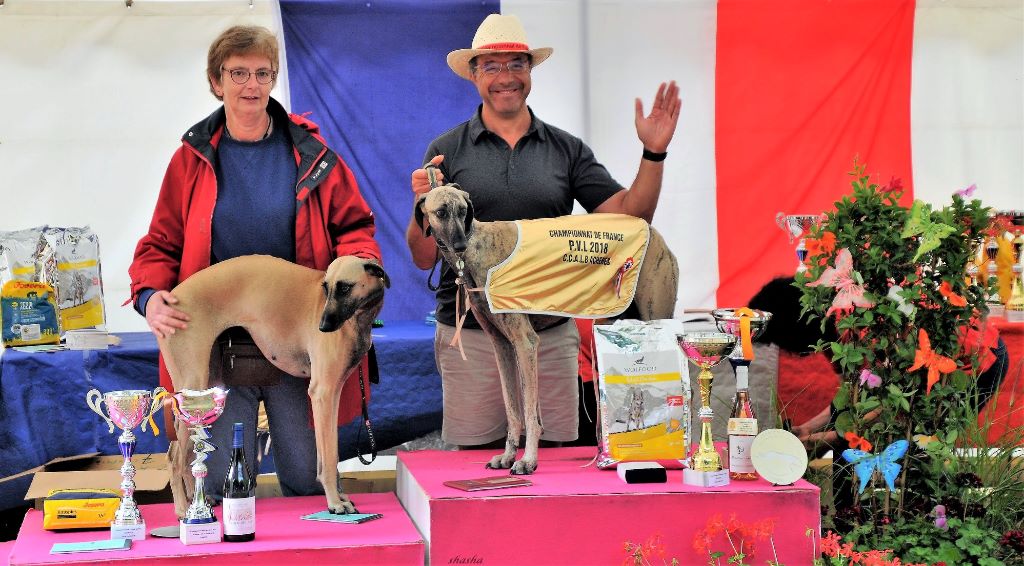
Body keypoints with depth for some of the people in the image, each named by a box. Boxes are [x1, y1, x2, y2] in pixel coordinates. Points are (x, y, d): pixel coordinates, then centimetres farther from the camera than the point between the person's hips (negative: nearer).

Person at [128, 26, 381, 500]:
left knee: (308, 479, 7)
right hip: (218, 345, 0)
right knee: (222, 487, -1)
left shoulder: (310, 153, 5)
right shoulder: (194, 159, 6)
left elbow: (354, 226, 8)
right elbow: (161, 243, 8)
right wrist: (150, 295, -13)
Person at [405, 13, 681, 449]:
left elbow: (630, 219, 3)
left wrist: (653, 155, -9)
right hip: (470, 335, -1)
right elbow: (424, 258, 1)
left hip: (552, 335, 2)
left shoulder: (566, 149, 8)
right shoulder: (447, 151, 3)